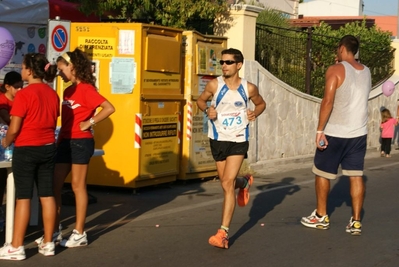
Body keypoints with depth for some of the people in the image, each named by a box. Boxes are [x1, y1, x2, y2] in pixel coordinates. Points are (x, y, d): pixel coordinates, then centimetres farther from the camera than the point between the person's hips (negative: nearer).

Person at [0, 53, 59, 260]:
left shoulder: (24, 94, -15)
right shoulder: (52, 94, 5)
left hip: (26, 149, -6)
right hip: (48, 148, 6)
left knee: (23, 197, -2)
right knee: (47, 195, 8)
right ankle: (48, 243, 14)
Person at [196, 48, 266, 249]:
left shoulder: (249, 88, -5)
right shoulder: (214, 85, -6)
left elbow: (261, 104, 14)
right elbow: (201, 100, 11)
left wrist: (255, 113, -8)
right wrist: (207, 110, -11)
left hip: (238, 141, -2)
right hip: (217, 140, 2)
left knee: (227, 184, -14)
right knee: (227, 184, 14)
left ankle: (223, 233, -11)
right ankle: (244, 182, 53)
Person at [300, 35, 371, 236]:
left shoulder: (336, 70, -11)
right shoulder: (366, 72, 8)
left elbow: (328, 101, -19)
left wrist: (320, 130, -16)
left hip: (335, 133, -5)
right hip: (359, 133, 5)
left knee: (322, 173, 11)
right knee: (356, 175, 6)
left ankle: (321, 217, 20)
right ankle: (356, 221, 4)